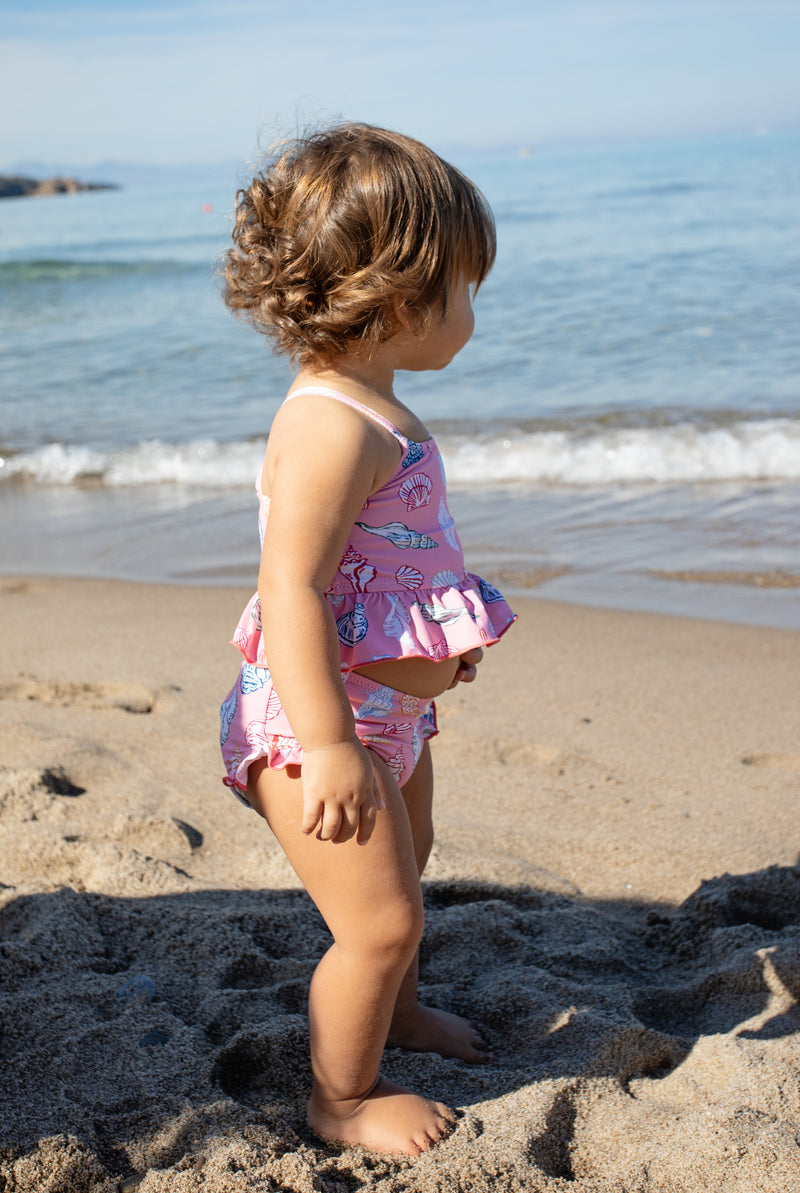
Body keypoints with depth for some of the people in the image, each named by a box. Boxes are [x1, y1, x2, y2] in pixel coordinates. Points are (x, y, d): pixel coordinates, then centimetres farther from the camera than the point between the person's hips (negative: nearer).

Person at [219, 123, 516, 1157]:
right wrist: (329, 745, -35)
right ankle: (343, 1100, 21)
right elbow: (290, 586, -32)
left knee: (404, 870, 28)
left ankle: (393, 1013, 53)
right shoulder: (332, 426, -27)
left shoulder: (368, 412, 7)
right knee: (379, 922, -1)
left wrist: (447, 636, 35)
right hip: (319, 721, -11)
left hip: (388, 705, 11)